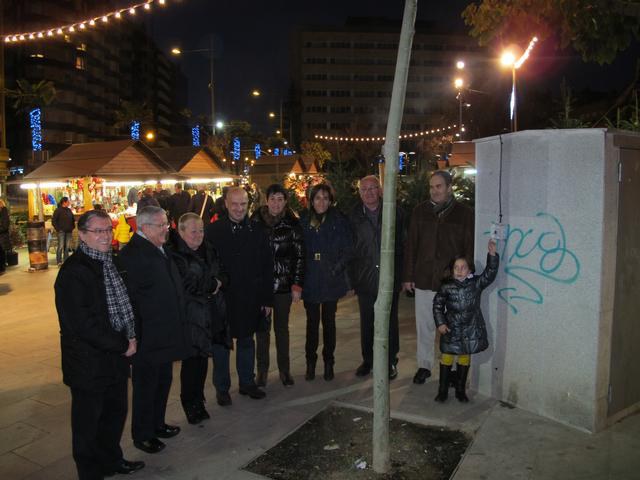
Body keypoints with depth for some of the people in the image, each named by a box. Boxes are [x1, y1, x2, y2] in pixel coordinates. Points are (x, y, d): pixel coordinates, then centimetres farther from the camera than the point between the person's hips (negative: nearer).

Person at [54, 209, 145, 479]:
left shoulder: (111, 263, 8)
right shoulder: (73, 272, -19)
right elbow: (83, 324, -23)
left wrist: (131, 337, 3)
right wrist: (122, 345, -16)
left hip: (116, 356, 8)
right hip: (88, 362, -8)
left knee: (116, 412, 21)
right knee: (88, 422, 10)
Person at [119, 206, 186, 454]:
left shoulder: (159, 250, 10)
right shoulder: (132, 254, -21)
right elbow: (128, 297, -22)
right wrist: (134, 335, -19)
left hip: (165, 334, 9)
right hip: (147, 337, -9)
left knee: (163, 381, 22)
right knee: (146, 385, 7)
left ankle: (157, 424, 40)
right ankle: (142, 435, 25)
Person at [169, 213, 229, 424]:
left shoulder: (209, 251, 12)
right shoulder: (175, 255, -11)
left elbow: (223, 275, 17)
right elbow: (186, 286, -17)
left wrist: (218, 283, -6)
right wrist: (211, 284, -5)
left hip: (212, 314, 6)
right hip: (190, 317, -6)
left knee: (202, 359, 11)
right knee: (192, 360, -1)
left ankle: (197, 402, 26)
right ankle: (191, 405, 16)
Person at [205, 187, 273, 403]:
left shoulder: (257, 231, 0)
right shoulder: (213, 231, -6)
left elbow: (267, 267, 2)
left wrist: (267, 299, 0)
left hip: (250, 299, 2)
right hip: (222, 298, -2)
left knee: (247, 341, 16)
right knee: (221, 344, 10)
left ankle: (247, 382, 32)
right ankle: (222, 387, 26)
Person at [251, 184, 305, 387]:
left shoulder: (292, 224, -5)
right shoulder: (255, 221, -4)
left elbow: (299, 256, -2)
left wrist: (297, 285, -6)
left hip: (284, 284, 0)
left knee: (282, 327, 11)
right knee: (262, 328, 9)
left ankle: (284, 369, 25)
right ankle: (262, 370, 23)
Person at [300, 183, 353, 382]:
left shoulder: (339, 221, -3)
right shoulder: (304, 222, 2)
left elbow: (347, 250, -4)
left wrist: (336, 269, -14)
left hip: (331, 280, -1)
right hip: (310, 281, 1)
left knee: (328, 321, 10)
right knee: (312, 322, 9)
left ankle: (328, 363, 23)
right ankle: (310, 363, 22)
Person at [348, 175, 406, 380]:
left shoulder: (395, 212, -2)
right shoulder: (354, 216, 1)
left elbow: (403, 243, 1)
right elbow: (349, 248, 3)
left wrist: (403, 274, -4)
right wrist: (352, 276, -1)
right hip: (365, 278, 1)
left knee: (390, 321, 9)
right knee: (366, 322, 13)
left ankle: (390, 361, 24)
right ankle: (367, 359, 29)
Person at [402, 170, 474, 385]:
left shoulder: (465, 214, -2)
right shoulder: (420, 211, 5)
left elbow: (470, 250, -1)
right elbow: (411, 245, 7)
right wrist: (407, 276, 4)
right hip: (423, 279, 2)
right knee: (424, 326, 11)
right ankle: (424, 365, 25)